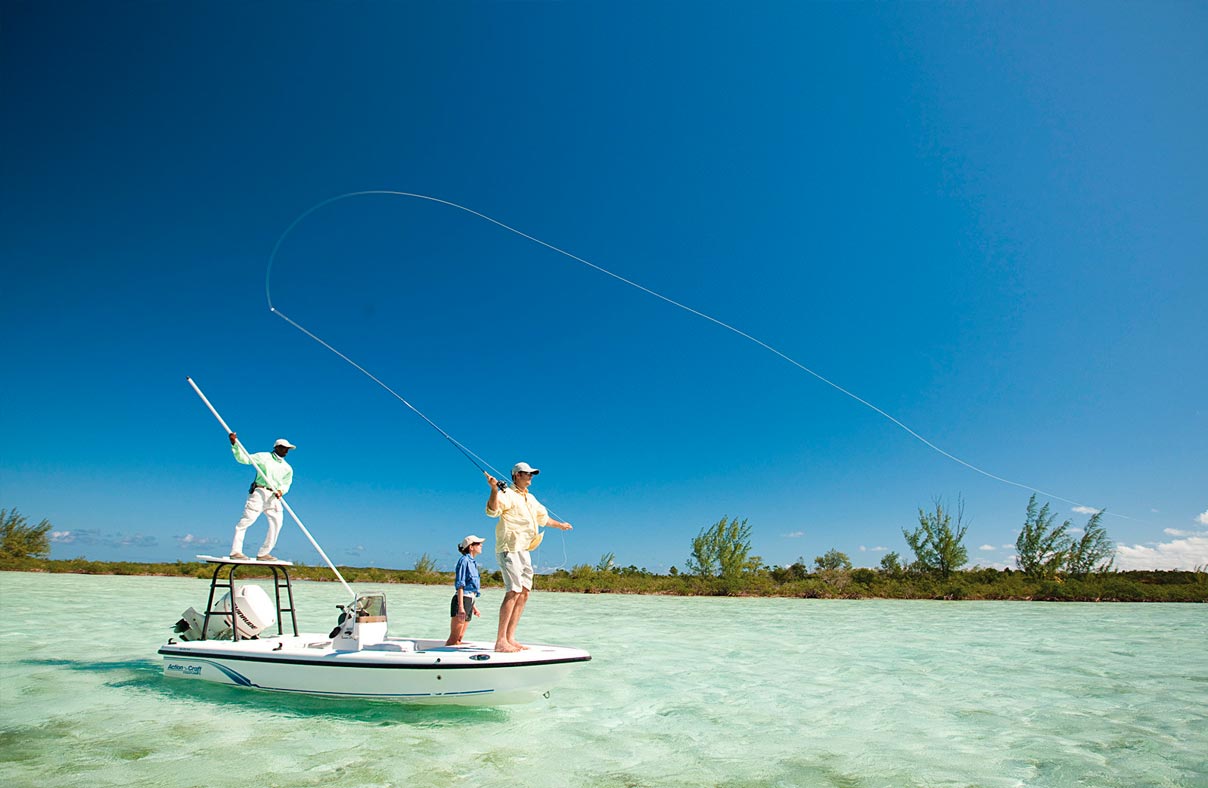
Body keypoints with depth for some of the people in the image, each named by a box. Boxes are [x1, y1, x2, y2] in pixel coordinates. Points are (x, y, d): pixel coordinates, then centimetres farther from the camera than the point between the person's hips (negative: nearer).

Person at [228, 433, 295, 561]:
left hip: (274, 497, 5)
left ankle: (263, 553, 1)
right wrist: (234, 444, -13)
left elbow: (286, 484, 12)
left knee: (277, 523, -5)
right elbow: (243, 458, -1)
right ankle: (235, 551, -10)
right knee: (248, 519, -13)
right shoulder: (263, 457, 6)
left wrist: (281, 491, -11)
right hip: (259, 492, -5)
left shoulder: (287, 468, 18)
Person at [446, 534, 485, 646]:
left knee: (458, 640, 8)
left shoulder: (472, 562, 18)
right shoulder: (464, 560, -9)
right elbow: (460, 585, -15)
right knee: (453, 639, -9)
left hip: (469, 601, 9)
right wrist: (460, 607, -21)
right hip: (462, 600, -9)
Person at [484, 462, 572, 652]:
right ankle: (500, 641, -18)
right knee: (513, 591, -18)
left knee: (524, 593, 6)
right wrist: (494, 490, -40)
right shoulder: (507, 494, -5)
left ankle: (510, 638, 10)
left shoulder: (531, 498, 22)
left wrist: (560, 525, 51)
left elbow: (543, 517, 39)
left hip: (524, 551, 9)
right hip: (509, 549, -9)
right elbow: (492, 510, -25)